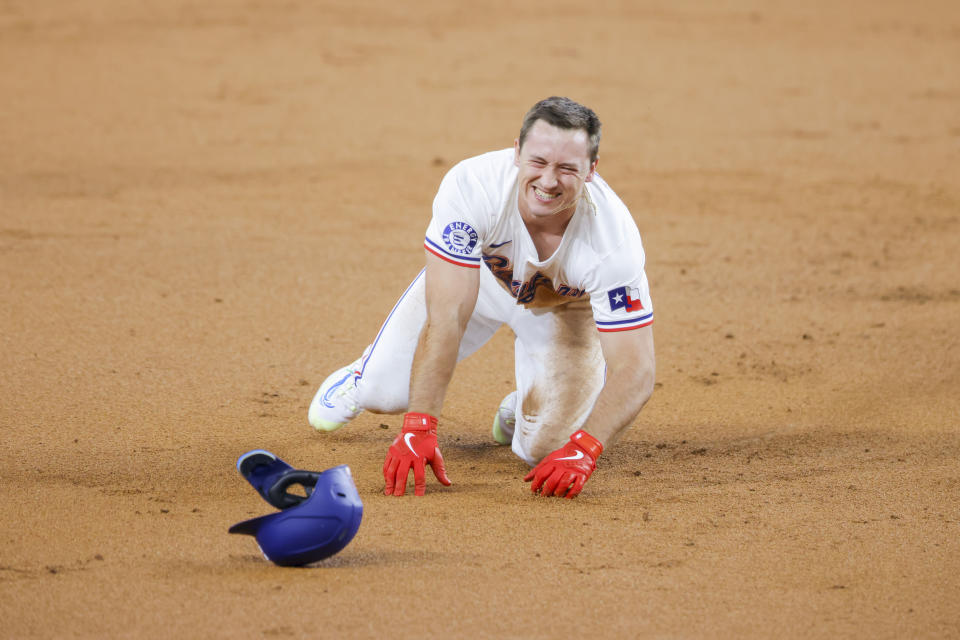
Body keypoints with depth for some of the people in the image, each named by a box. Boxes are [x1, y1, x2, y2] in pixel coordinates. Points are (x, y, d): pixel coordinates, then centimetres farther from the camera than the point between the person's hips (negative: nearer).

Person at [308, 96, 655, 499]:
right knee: (382, 393, -2)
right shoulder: (471, 186, -40)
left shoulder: (613, 237, -40)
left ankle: (526, 404, 23)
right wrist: (418, 428, -47)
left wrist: (583, 449, -54)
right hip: (475, 278, 1)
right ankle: (366, 373, 38)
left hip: (563, 306, -1)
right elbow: (446, 315, -40)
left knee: (545, 448, -14)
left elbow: (635, 371, -38)